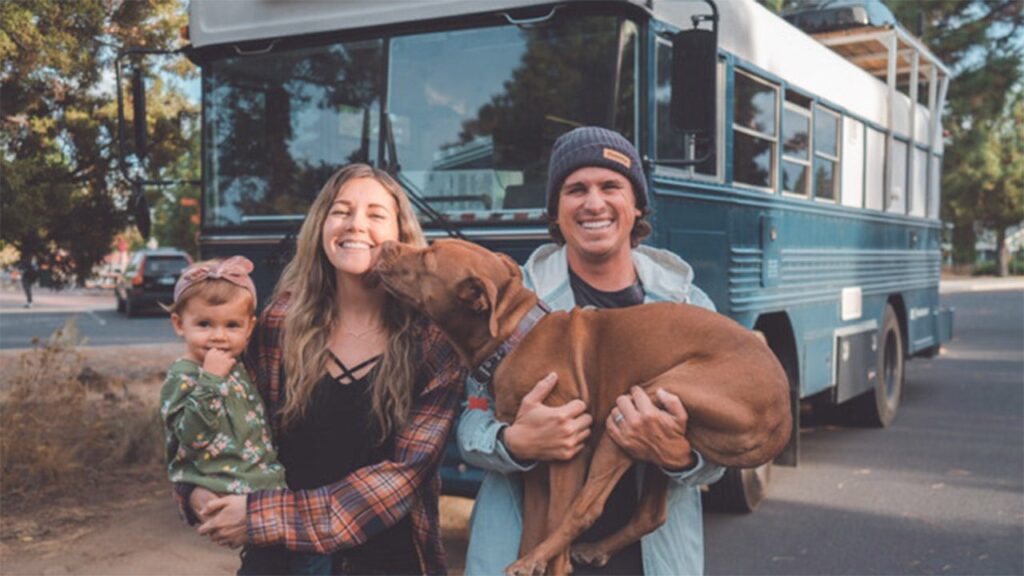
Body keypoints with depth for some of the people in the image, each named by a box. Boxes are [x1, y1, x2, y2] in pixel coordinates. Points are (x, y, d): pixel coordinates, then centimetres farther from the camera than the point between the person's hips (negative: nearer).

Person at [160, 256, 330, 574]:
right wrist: (211, 380, -25)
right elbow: (193, 437, -23)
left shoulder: (237, 369, 16)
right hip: (224, 489, -9)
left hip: (261, 480, 9)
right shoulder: (182, 378, -9)